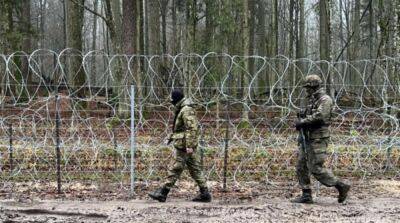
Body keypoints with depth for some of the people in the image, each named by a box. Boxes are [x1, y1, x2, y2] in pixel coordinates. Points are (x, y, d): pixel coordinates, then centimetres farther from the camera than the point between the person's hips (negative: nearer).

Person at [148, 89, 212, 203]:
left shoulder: (186, 110, -16)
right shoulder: (183, 109, 17)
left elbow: (192, 128, -22)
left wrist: (189, 145, -25)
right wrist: (172, 137, 25)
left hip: (184, 146, -10)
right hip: (186, 145, 10)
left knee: (175, 169, -5)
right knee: (195, 169, 10)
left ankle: (162, 193, 0)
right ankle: (205, 194, 10)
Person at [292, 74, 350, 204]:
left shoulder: (325, 100, -12)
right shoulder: (312, 100, 17)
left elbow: (319, 116, -26)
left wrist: (303, 121, -18)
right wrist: (301, 118, 5)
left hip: (317, 139, -10)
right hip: (307, 139, 10)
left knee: (316, 169, -12)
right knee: (301, 167, 6)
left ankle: (341, 187, -3)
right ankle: (306, 195, 9)